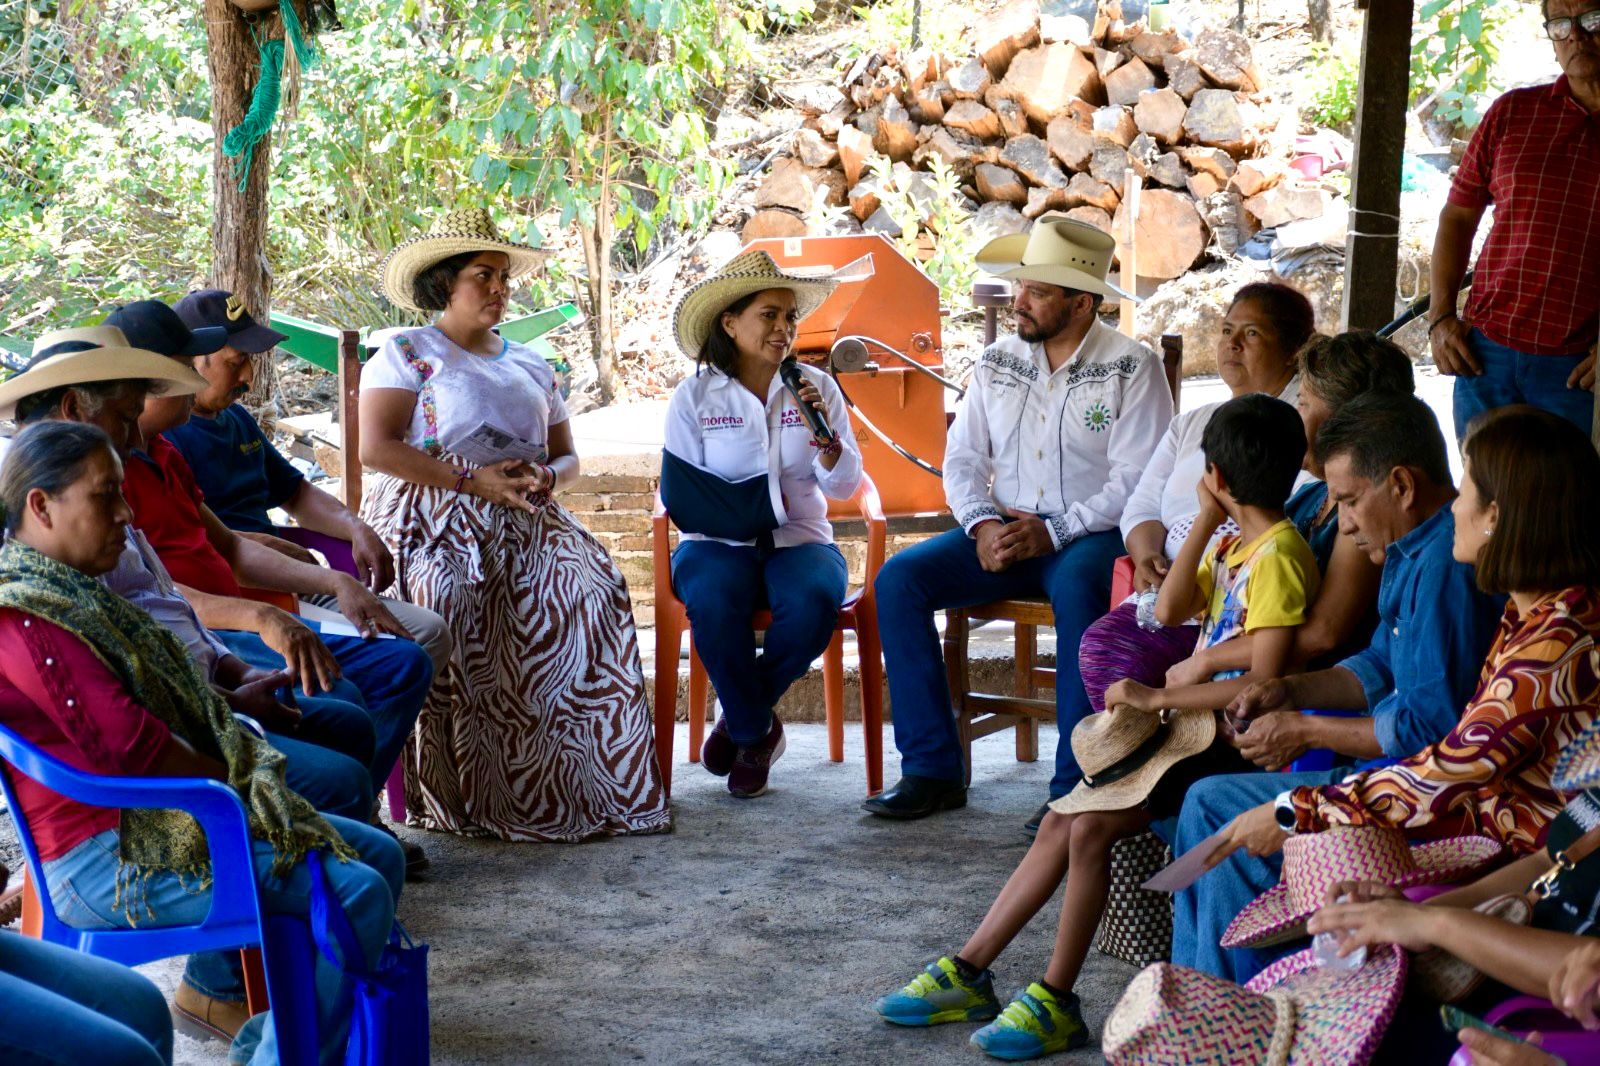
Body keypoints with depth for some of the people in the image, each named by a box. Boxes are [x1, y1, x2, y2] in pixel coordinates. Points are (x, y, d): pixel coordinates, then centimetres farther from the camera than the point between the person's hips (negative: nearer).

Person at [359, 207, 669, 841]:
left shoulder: (530, 366, 25)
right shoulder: (407, 355, 7)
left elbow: (567, 456, 23)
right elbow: (377, 448, -6)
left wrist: (548, 476, -3)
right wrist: (474, 481, -15)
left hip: (522, 522, 4)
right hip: (433, 520, -4)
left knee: (590, 588, -26)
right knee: (449, 601, -37)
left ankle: (584, 783, -25)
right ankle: (461, 793, -29)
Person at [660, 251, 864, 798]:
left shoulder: (817, 387, 7)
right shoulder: (694, 396, 2)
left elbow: (844, 486, 3)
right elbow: (680, 496, -4)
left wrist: (825, 438, -16)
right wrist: (759, 505, -12)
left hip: (799, 541, 2)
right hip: (718, 545, -1)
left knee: (814, 601, -33)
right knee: (714, 602, -36)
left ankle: (740, 718, -5)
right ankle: (756, 732, -10)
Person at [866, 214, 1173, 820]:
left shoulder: (1133, 368, -3)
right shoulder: (996, 363, 13)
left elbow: (1137, 480, -11)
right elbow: (961, 458, 10)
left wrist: (1053, 532, -20)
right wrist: (982, 524, -10)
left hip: (1092, 537, -5)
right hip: (1002, 535, 5)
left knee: (1077, 588, -39)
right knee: (898, 578, -18)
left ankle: (1075, 784, -31)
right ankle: (932, 769, -15)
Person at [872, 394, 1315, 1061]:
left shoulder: (1278, 555, -17)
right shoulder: (1236, 545, 14)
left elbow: (1261, 682, -25)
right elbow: (1169, 611, 7)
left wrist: (1156, 698, -21)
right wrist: (1207, 521, 3)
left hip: (1225, 739, -10)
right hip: (1188, 724, 10)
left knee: (1090, 827, -22)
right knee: (1060, 823, 2)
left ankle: (1057, 1003, -13)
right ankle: (969, 971, 5)